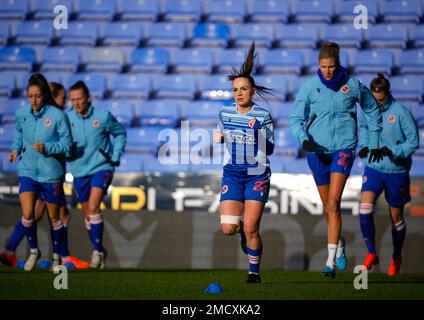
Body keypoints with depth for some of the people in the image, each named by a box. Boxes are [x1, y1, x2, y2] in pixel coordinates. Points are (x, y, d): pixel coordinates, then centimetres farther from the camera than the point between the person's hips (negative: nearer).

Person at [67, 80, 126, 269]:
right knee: (87, 213, 11)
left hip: (101, 168, -4)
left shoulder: (103, 116, -9)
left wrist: (115, 156, 2)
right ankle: (99, 251, 27)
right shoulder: (67, 118, -4)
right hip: (79, 171, 4)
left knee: (93, 207, -20)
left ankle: (97, 250, -11)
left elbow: (120, 133, 8)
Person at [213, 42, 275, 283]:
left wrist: (259, 133, -25)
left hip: (257, 176, -3)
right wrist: (217, 138, 0)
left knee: (251, 229, -8)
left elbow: (269, 149, -8)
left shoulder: (263, 116, -8)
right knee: (228, 228, -8)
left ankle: (255, 272, 10)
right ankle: (243, 229, 28)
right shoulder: (225, 113, 3)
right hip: (232, 175, 3)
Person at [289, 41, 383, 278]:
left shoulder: (352, 85, -5)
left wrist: (375, 142, 13)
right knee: (329, 207, 12)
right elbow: (296, 118, -1)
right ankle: (339, 244, 40)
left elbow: (373, 110, 12)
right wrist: (304, 139, -20)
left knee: (333, 204, -15)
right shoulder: (309, 87, -6)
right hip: (318, 150, 2)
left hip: (344, 148, -2)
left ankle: (331, 262, -17)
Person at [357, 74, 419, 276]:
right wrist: (363, 145, 2)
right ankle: (371, 253, -3)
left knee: (396, 217, 9)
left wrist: (392, 151, -24)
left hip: (397, 171, -3)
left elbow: (414, 141, -12)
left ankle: (396, 258, 31)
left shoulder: (400, 112, -15)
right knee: (364, 208, -17)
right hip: (373, 167, 3)